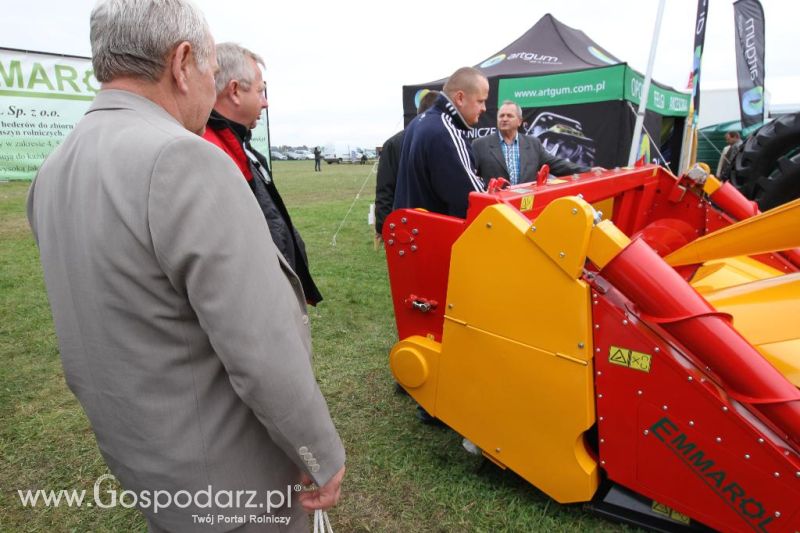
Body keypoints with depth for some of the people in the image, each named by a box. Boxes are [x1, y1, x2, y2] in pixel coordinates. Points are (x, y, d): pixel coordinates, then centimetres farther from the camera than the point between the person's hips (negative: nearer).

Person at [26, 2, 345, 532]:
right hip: (226, 474, -7)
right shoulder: (183, 161, -28)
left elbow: (89, 315, 9)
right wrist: (324, 454, -16)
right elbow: (264, 352, -30)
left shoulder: (53, 171, 1)